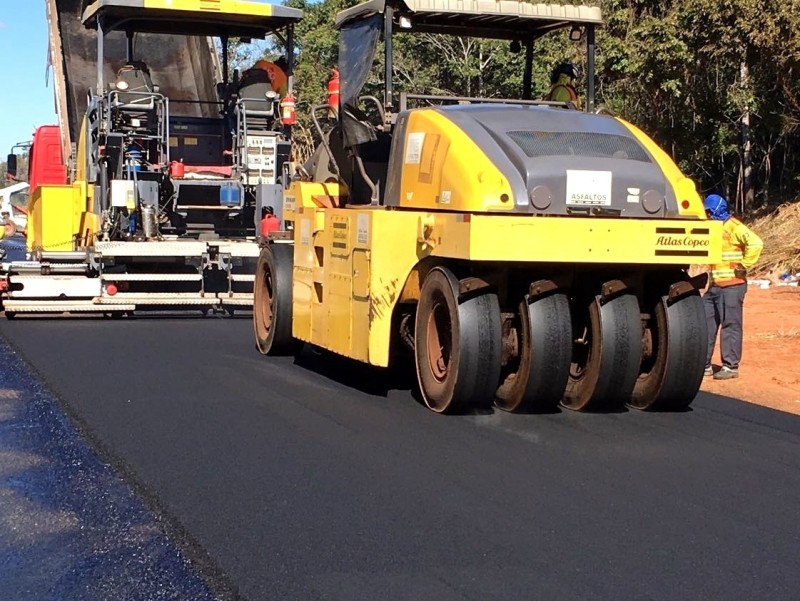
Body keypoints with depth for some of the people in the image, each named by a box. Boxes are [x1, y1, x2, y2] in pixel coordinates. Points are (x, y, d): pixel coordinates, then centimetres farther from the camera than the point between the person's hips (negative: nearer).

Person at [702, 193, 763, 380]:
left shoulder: (733, 226, -11)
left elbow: (755, 243, -25)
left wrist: (744, 265, -18)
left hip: (732, 285, -9)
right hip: (715, 285, 9)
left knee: (730, 325, -4)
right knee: (705, 322, 8)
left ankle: (731, 367, 1)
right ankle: (704, 364, 15)